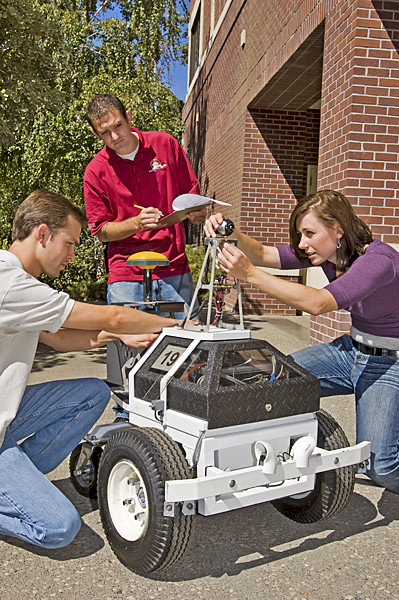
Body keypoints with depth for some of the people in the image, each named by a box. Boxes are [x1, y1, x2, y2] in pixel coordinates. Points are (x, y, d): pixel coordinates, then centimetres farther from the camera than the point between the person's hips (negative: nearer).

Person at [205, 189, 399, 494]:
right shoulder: (329, 252, -4)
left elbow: (317, 303, -41)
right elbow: (264, 255, -9)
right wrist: (231, 234, -28)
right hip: (352, 350, 7)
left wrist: (250, 273, -43)